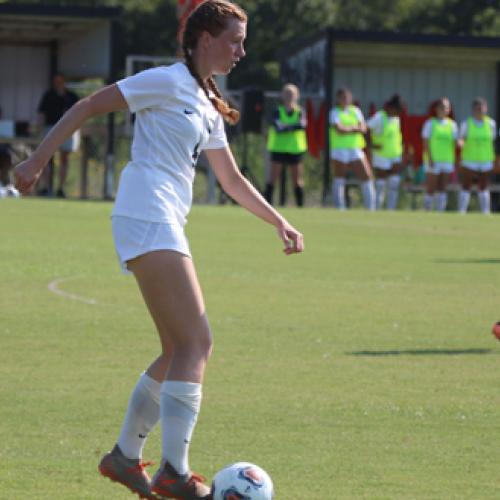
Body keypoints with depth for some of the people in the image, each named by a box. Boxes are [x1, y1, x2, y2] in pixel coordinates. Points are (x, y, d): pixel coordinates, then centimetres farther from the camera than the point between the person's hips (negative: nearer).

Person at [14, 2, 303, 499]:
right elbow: (89, 105, -7)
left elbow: (233, 181, 26)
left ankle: (124, 456, 20)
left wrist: (280, 224, 17)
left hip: (165, 227, 10)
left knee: (180, 352, 12)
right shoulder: (169, 82, -6)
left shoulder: (208, 107, 20)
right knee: (195, 343, -15)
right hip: (146, 219, -10)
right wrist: (38, 160, -10)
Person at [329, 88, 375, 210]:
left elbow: (363, 128, 1)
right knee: (339, 180, -1)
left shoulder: (355, 111, 13)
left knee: (367, 177, 0)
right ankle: (339, 208, 4)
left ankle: (371, 207, 5)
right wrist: (354, 128, -3)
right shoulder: (335, 112, 0)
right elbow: (339, 129, -15)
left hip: (356, 150, 4)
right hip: (339, 151, -4)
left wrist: (347, 129, -12)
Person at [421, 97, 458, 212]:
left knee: (443, 188, 2)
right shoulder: (430, 123, 0)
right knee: (431, 188, -4)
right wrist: (430, 158, -14)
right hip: (433, 161, -4)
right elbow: (425, 142, -5)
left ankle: (440, 212, 3)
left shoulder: (452, 124, 12)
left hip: (447, 160, 4)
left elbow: (455, 142, 14)